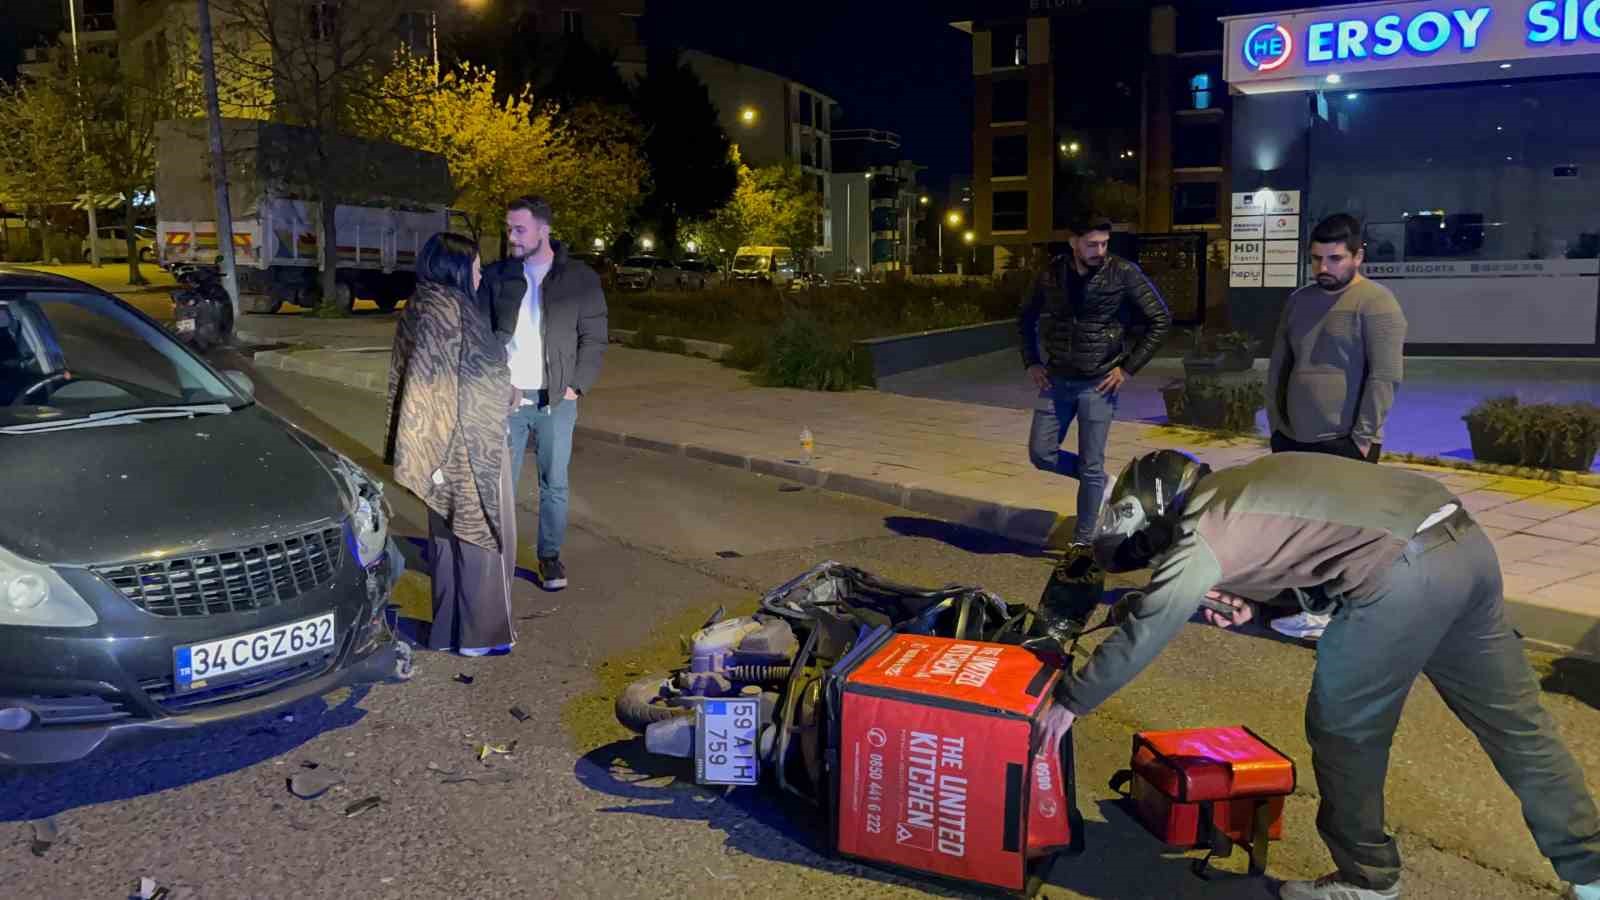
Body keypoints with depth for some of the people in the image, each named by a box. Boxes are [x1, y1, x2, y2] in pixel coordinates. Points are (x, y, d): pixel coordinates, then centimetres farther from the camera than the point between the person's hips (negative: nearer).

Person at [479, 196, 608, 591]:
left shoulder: (581, 279, 0)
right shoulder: (496, 276, 5)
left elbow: (594, 339, 1)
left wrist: (577, 386, -8)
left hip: (556, 399, -1)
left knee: (554, 484, 8)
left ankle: (550, 556, 21)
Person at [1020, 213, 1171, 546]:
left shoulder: (1123, 273, -11)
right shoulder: (1051, 274, -1)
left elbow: (1160, 320, -5)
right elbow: (1026, 318, 16)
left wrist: (1128, 368, -9)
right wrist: (1031, 362, 6)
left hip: (1098, 384, -4)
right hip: (1056, 380, 4)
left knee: (1091, 467, 1)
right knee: (1041, 454, 3)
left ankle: (1082, 541, 16)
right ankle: (1101, 481, 28)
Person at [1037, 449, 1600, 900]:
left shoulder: (1203, 532, -4)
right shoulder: (1232, 487, 19)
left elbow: (1141, 636, -2)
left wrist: (1071, 701, 7)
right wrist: (1228, 596, 27)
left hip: (1405, 572, -9)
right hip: (1466, 540, 9)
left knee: (1344, 731, 9)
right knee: (1515, 722, 19)